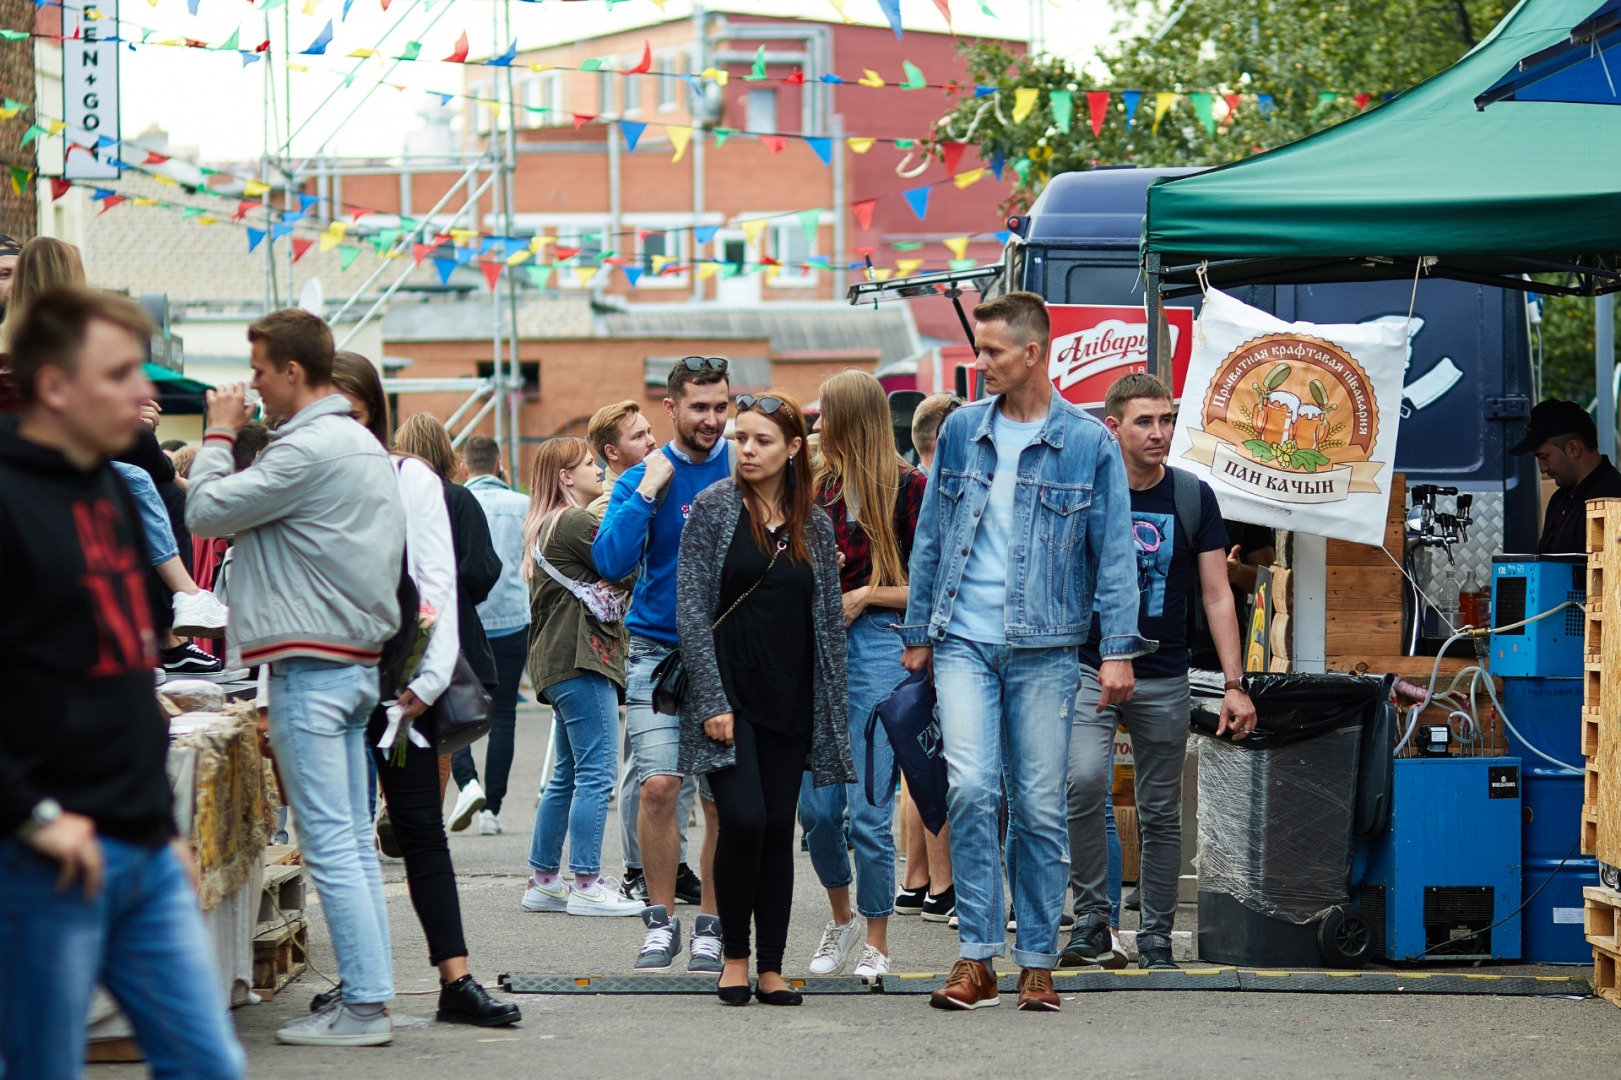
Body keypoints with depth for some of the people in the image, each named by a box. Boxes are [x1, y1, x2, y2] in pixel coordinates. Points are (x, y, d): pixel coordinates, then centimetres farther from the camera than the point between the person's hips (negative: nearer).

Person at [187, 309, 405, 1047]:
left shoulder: (310, 450, -16)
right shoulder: (365, 446, 16)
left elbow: (206, 512, -11)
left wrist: (219, 435, 0)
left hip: (313, 666, -10)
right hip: (357, 662, 10)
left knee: (329, 844, -8)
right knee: (354, 841, 10)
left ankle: (364, 1008, -8)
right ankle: (368, 995, 12)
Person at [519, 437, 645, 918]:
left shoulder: (545, 526, 19)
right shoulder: (577, 523, -11)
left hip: (558, 662, 11)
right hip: (582, 660, -11)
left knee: (569, 774, 14)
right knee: (597, 772, -9)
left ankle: (543, 880, 16)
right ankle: (586, 884, -9)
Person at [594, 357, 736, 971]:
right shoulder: (642, 478, 3)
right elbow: (611, 564, -9)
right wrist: (647, 493, -13)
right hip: (657, 651, 0)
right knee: (658, 785, -10)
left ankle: (710, 926, 12)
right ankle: (661, 922, 4)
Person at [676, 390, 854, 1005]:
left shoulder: (814, 525, 8)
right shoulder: (714, 509, -2)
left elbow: (829, 620, 12)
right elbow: (692, 609, -5)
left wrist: (832, 709, 6)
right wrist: (712, 700, -12)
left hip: (790, 700, 3)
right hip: (730, 696, -3)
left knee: (779, 828, 3)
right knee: (744, 819, -15)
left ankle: (771, 969, 8)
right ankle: (734, 957, 1)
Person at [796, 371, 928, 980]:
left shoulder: (908, 488, -2)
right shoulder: (819, 485, 14)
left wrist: (866, 596, -8)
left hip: (877, 644, -5)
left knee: (868, 810, -7)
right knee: (816, 808, 4)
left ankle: (877, 942, 5)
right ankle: (842, 917, 27)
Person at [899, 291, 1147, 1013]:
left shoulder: (1088, 443, -1)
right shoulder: (961, 430, 8)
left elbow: (1114, 553, 0)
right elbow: (931, 536, 14)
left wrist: (1119, 649, -6)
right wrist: (917, 632, 12)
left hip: (1046, 649, -1)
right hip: (964, 641, 1)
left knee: (1040, 807, 2)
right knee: (970, 787, -13)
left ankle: (1037, 962, 12)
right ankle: (977, 958, -7)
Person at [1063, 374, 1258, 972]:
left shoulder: (1193, 498, 3)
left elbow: (1217, 596, 3)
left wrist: (1234, 685, -4)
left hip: (1164, 679, 2)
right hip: (1088, 670, -2)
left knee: (1161, 815, 6)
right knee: (1083, 779, -24)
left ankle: (1156, 938, 18)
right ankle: (1091, 919, -12)